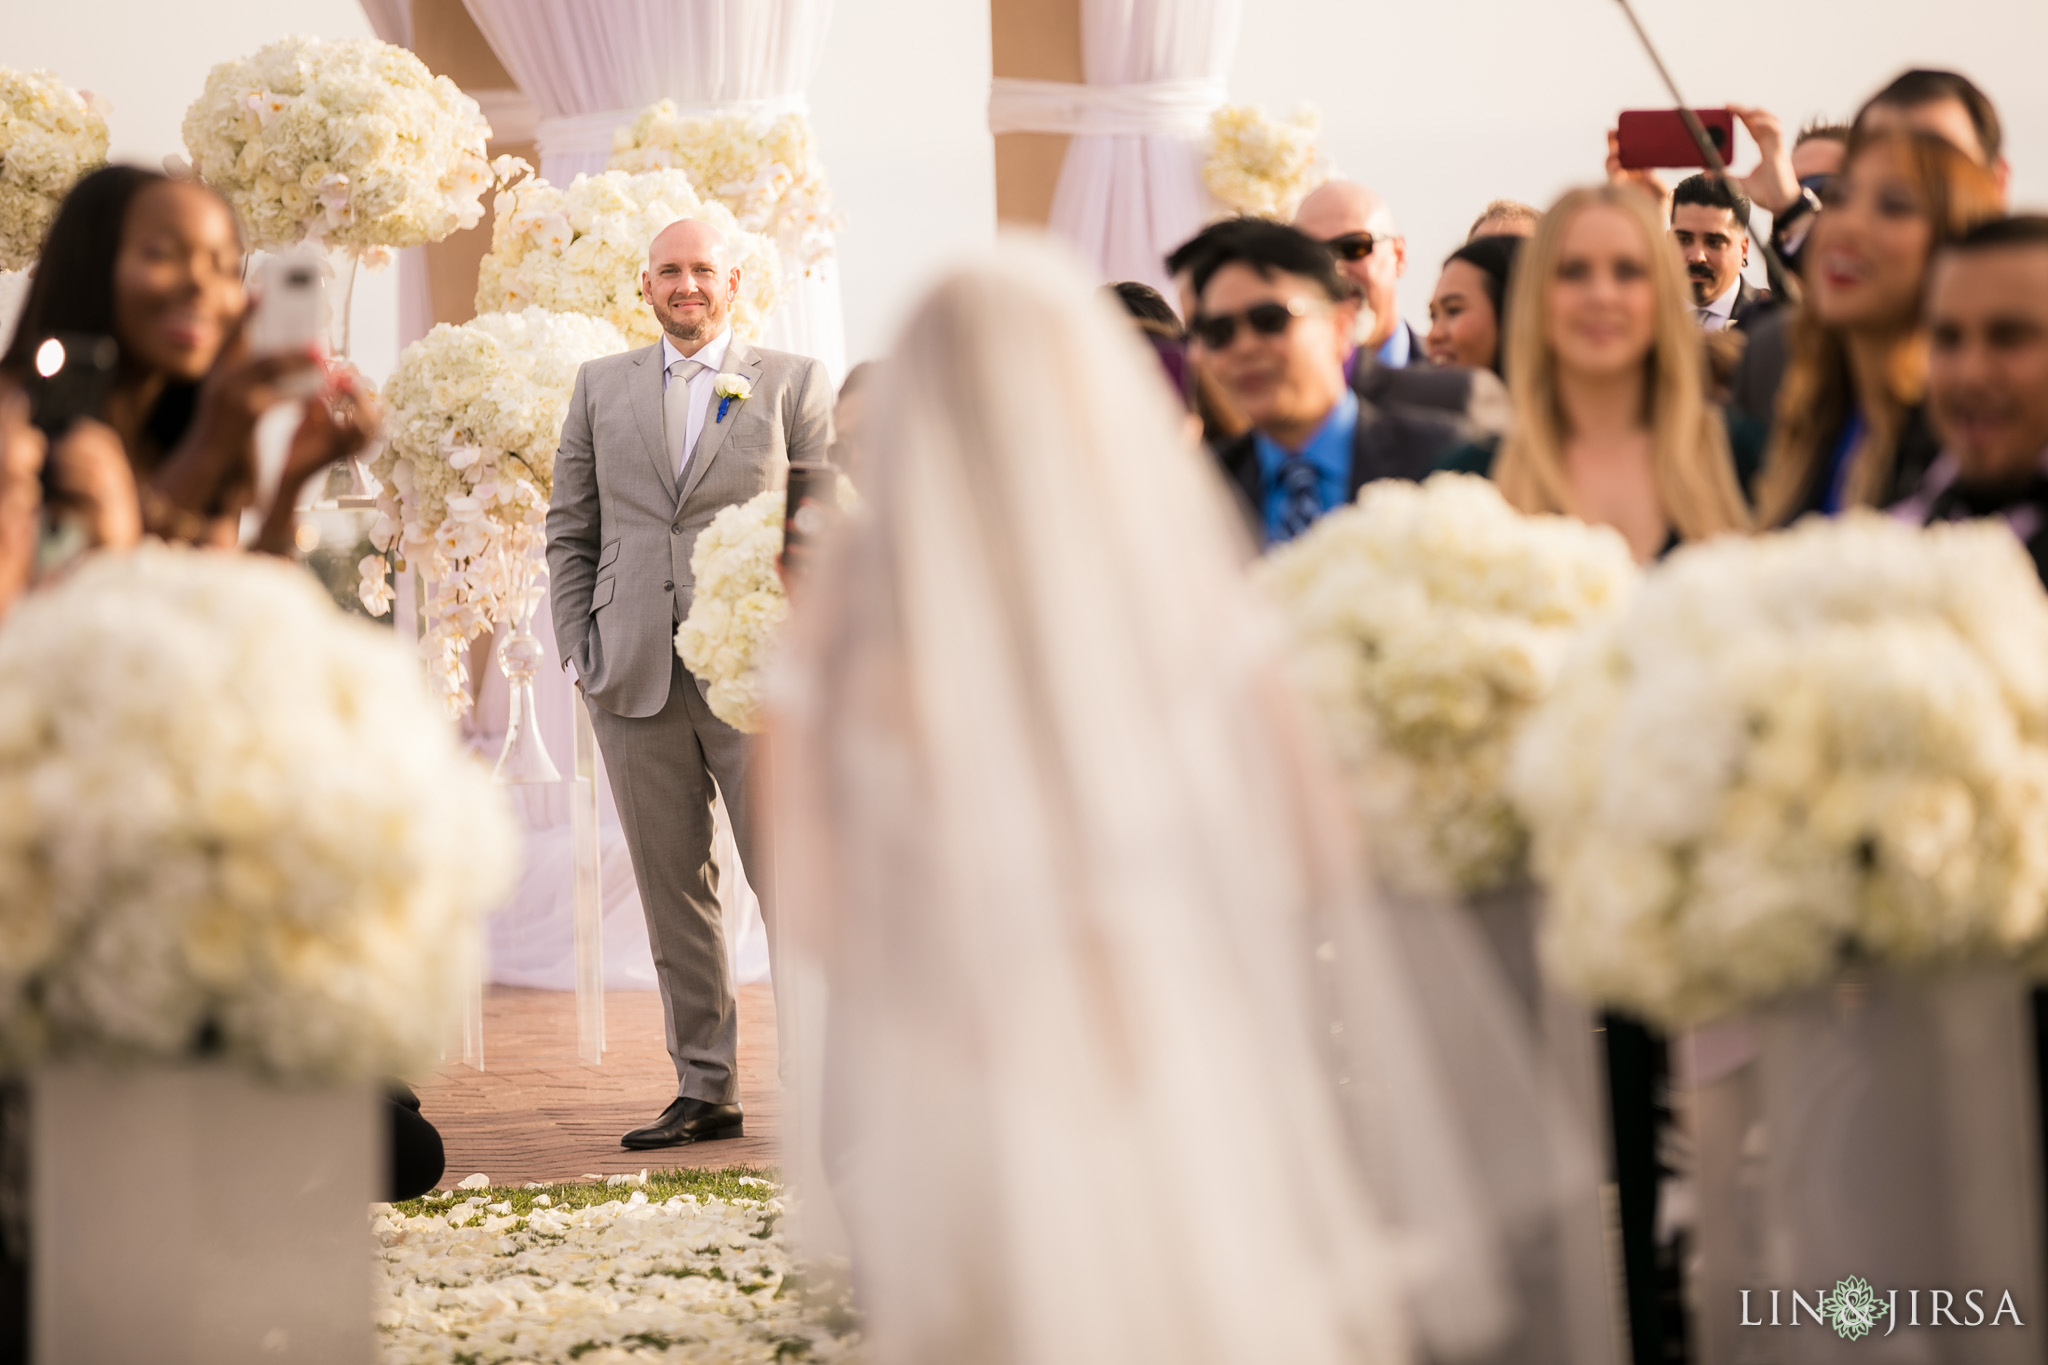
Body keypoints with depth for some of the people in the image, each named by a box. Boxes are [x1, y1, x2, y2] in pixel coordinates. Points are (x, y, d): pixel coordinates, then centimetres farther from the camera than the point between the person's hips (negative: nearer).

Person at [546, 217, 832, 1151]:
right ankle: (705, 1089, 13)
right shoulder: (602, 387, 15)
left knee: (791, 883, -4)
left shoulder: (792, 383, 8)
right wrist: (579, 650, 4)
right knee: (673, 893, 6)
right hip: (636, 681, 3)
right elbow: (570, 530, 14)